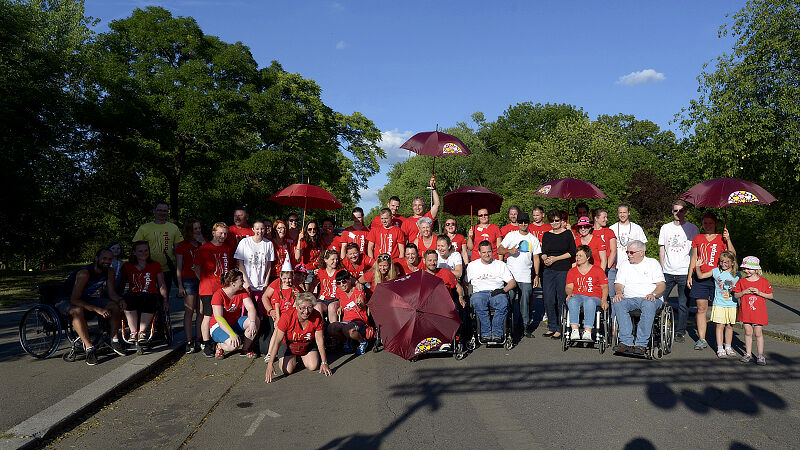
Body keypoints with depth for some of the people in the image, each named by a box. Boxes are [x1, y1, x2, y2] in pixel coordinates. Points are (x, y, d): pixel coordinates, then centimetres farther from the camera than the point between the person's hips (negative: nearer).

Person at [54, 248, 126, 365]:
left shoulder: (109, 272, -8)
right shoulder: (85, 273, -30)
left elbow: (112, 293, -4)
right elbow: (74, 300, -34)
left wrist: (120, 300, -27)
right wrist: (96, 309, -42)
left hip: (86, 298, 7)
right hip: (65, 300, -7)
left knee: (115, 305, -13)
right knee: (78, 311, -40)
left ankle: (114, 341, -6)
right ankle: (89, 348, -34)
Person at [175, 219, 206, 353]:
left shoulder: (204, 243, 13)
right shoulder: (182, 245, 4)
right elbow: (179, 267, 2)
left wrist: (203, 242, -4)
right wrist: (180, 285, -5)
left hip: (203, 279, 3)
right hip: (188, 280, -3)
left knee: (201, 312, 4)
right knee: (189, 311, -5)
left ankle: (198, 339, 12)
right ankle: (189, 342, -1)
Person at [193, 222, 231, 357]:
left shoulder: (227, 249, 15)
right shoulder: (204, 249, -1)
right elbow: (196, 268, 1)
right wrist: (206, 281, -1)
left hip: (224, 289, 5)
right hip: (208, 290, -5)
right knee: (208, 317, -3)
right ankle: (207, 346, 4)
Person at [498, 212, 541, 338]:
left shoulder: (533, 239, 12)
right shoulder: (511, 235, 6)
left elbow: (536, 258, 12)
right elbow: (499, 250, 2)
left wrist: (536, 275, 7)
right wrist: (509, 251, -18)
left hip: (526, 276, 1)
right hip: (511, 275, -1)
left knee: (525, 301, 2)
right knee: (510, 300, -2)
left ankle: (525, 326, 10)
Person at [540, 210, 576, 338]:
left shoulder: (567, 234, 4)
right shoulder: (546, 235, 14)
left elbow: (572, 252, -1)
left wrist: (556, 258, -7)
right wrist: (545, 259, -7)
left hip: (564, 270, -3)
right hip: (548, 270, 3)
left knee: (561, 300, -2)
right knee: (548, 300, -1)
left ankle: (559, 329, 7)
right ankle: (551, 327, 13)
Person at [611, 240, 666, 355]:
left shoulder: (653, 263, 12)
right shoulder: (624, 266, 21)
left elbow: (661, 285, 3)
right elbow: (619, 285, 12)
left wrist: (653, 294, -18)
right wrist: (618, 292, -12)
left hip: (648, 298, -2)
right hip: (629, 299, 3)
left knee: (648, 304, -39)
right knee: (616, 303, -31)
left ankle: (641, 344, -37)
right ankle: (626, 342, -34)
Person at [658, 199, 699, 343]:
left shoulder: (693, 229, 4)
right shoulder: (665, 228, 10)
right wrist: (662, 268, 6)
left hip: (685, 272, -2)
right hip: (667, 272, 2)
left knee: (683, 304, 2)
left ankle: (680, 331, 14)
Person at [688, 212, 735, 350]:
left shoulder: (721, 239, 6)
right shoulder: (698, 239, 12)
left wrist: (728, 239, -14)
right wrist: (690, 275, 10)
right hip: (699, 277, 2)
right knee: (701, 308, 1)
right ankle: (701, 339, 5)